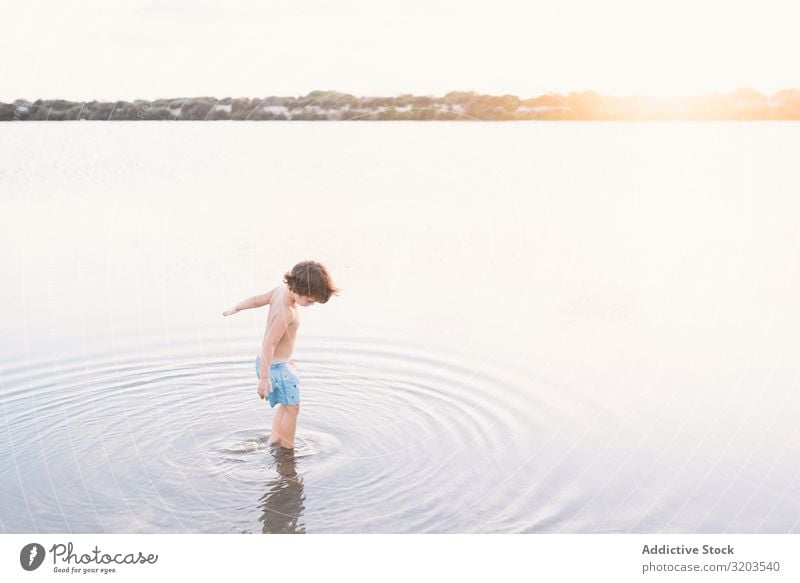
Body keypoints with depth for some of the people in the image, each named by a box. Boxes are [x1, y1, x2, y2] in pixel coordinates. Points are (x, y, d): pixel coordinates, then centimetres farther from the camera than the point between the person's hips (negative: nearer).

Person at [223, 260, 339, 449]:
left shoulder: (281, 289, -5)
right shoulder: (287, 313, -31)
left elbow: (255, 300, 10)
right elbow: (268, 344, -29)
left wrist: (234, 309, 27)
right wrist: (264, 377, -24)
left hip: (271, 362, 10)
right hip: (275, 367, -10)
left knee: (286, 405, 21)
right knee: (292, 407, 1)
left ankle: (273, 441, 28)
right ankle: (288, 450, 10)